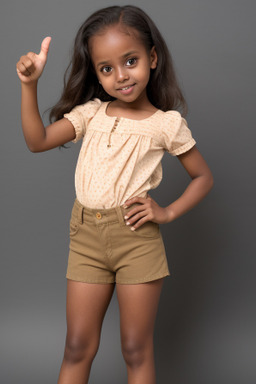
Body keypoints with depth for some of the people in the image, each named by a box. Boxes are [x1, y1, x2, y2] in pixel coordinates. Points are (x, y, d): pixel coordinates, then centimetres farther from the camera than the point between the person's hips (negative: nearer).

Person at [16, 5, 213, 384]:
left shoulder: (167, 123, -2)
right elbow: (37, 140, -4)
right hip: (86, 236, 3)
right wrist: (29, 85, -12)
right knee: (77, 348, 10)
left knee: (137, 350, 8)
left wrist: (167, 212, -5)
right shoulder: (91, 112, 6)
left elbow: (203, 176, 8)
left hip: (138, 238, -2)